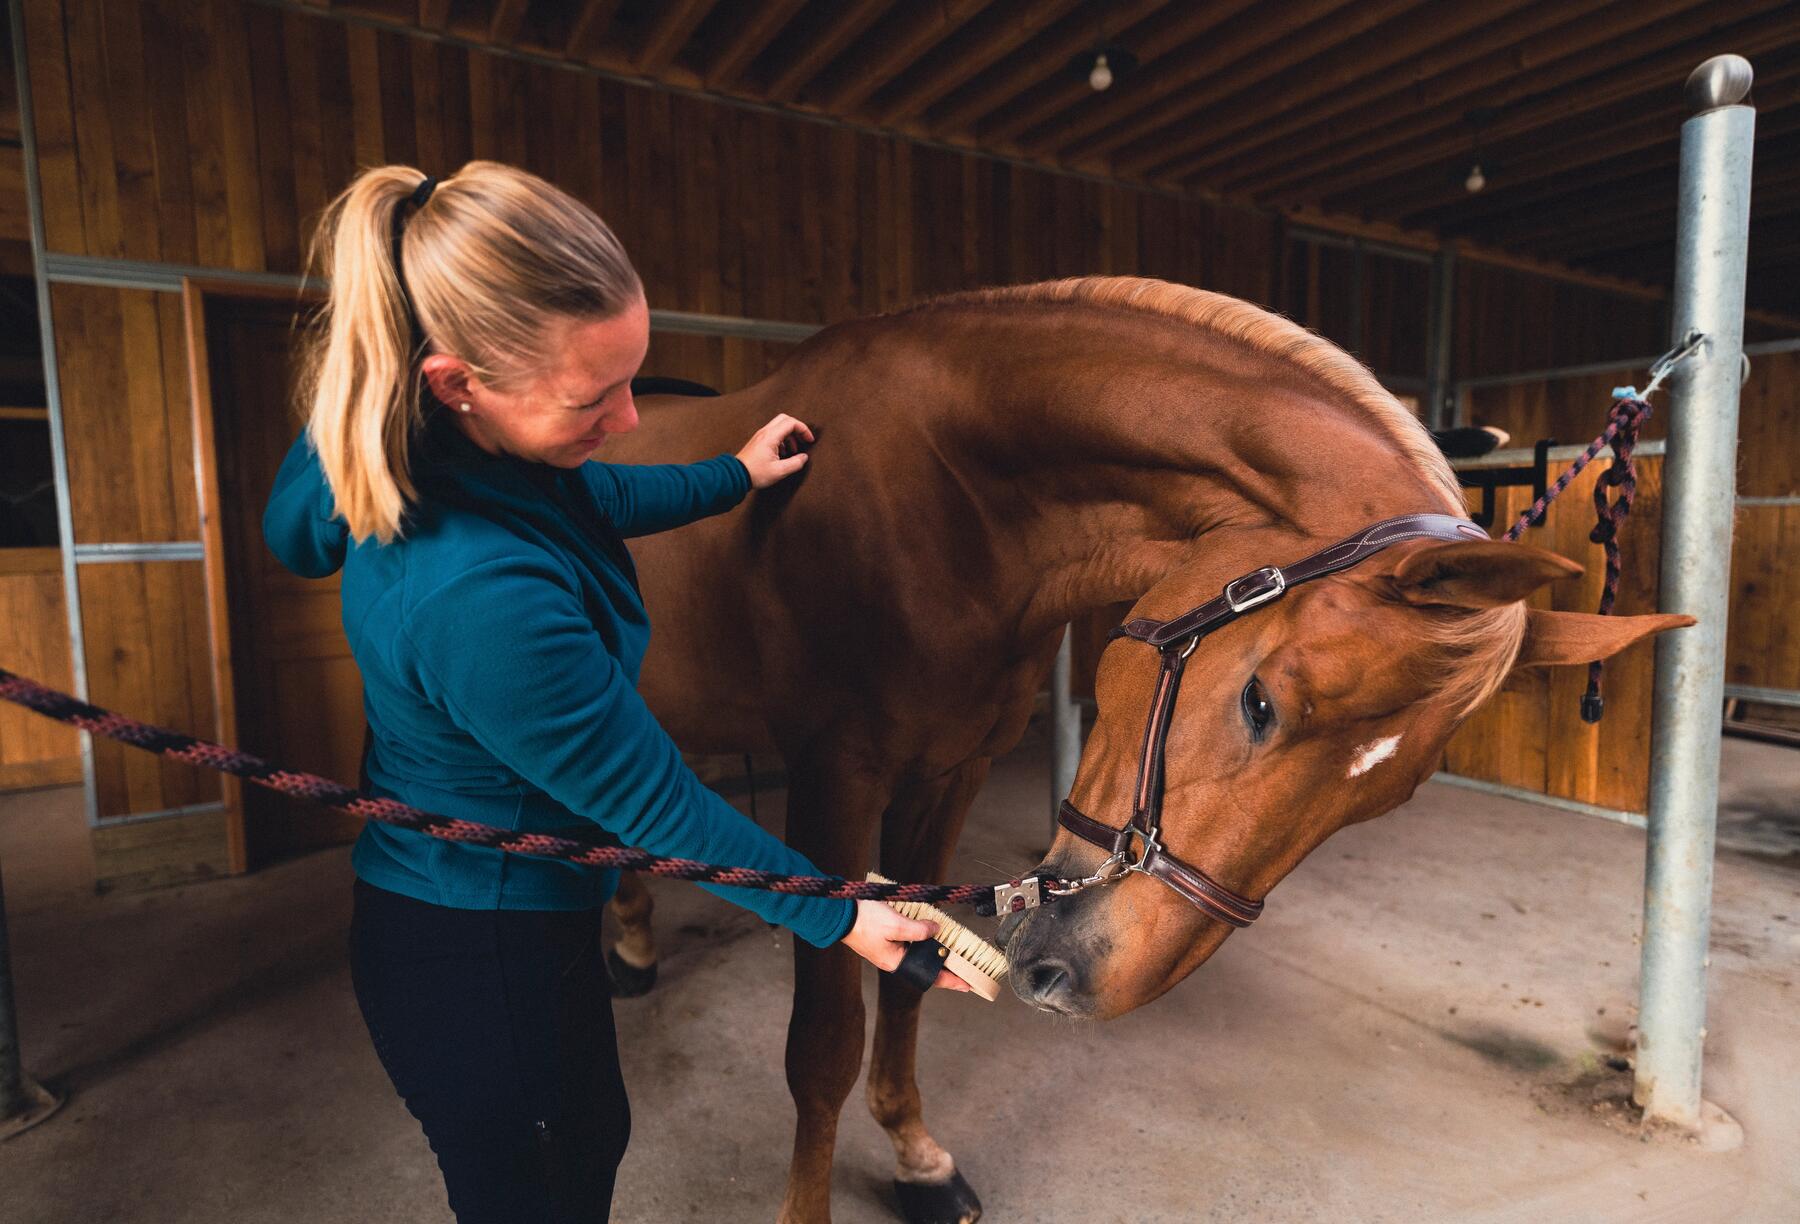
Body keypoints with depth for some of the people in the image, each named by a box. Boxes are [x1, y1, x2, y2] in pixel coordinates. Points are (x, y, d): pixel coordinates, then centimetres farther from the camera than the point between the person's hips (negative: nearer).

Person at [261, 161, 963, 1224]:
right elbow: (652, 798, -27)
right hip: (480, 962, -8)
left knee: (593, 1138, 31)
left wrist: (732, 478, 22)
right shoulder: (479, 596, -38)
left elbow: (594, 502, 11)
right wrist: (835, 916, -14)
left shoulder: (402, 444, -10)